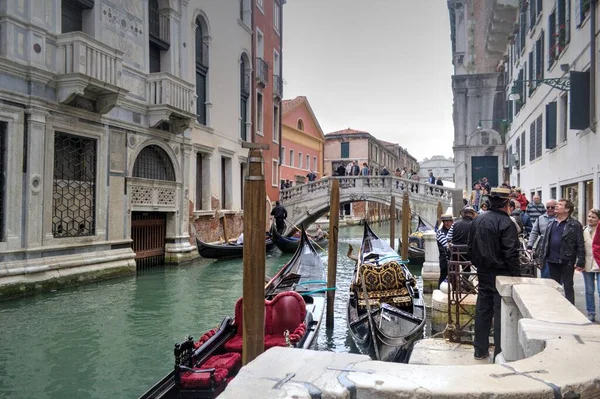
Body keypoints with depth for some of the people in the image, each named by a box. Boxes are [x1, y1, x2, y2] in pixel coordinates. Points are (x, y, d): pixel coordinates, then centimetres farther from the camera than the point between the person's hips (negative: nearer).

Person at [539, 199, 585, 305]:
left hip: (567, 262, -6)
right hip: (552, 261, 6)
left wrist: (580, 262, -15)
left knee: (568, 286, 5)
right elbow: (545, 242, 13)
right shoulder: (551, 224, 10)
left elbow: (580, 245, -11)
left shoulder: (575, 225, -8)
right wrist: (543, 257, 9)